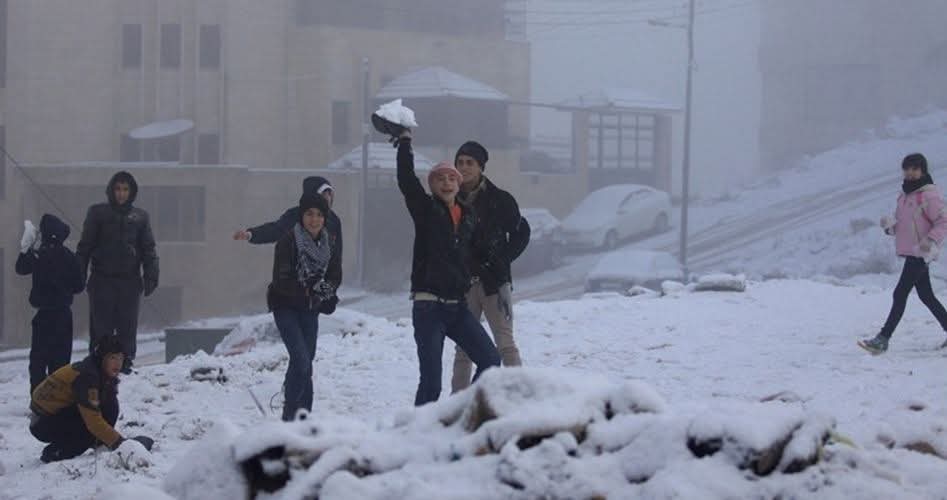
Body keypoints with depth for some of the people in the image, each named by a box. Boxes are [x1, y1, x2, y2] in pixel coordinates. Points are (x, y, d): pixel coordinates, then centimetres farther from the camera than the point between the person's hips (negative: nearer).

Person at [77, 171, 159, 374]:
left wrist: (151, 276, -1)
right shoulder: (98, 213, 5)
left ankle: (126, 363, 8)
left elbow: (149, 249, 9)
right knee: (101, 327, -3)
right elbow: (85, 245, 5)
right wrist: (79, 274, -2)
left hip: (130, 281, 2)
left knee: (128, 327, 2)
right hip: (102, 279, -1)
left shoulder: (140, 216, 10)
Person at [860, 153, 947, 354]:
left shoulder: (930, 195, -11)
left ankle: (883, 339, -12)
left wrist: (931, 240, -27)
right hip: (910, 253, 9)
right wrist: (890, 225, 1)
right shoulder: (905, 195, 14)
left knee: (900, 294, -11)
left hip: (921, 253, -9)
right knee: (926, 295, 15)